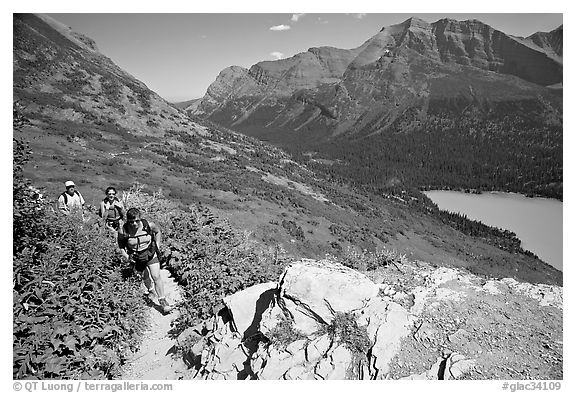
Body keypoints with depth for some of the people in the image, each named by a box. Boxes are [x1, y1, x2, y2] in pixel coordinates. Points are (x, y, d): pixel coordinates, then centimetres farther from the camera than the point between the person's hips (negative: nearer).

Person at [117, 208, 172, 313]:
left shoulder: (148, 225, -21)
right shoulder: (123, 231, -20)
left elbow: (157, 231, 2)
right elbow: (120, 243, 0)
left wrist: (158, 243, -4)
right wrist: (125, 255, -10)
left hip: (151, 255, -1)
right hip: (136, 259, 1)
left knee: (156, 277, -10)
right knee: (145, 278, 19)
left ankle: (163, 302, 1)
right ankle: (150, 290, 53)